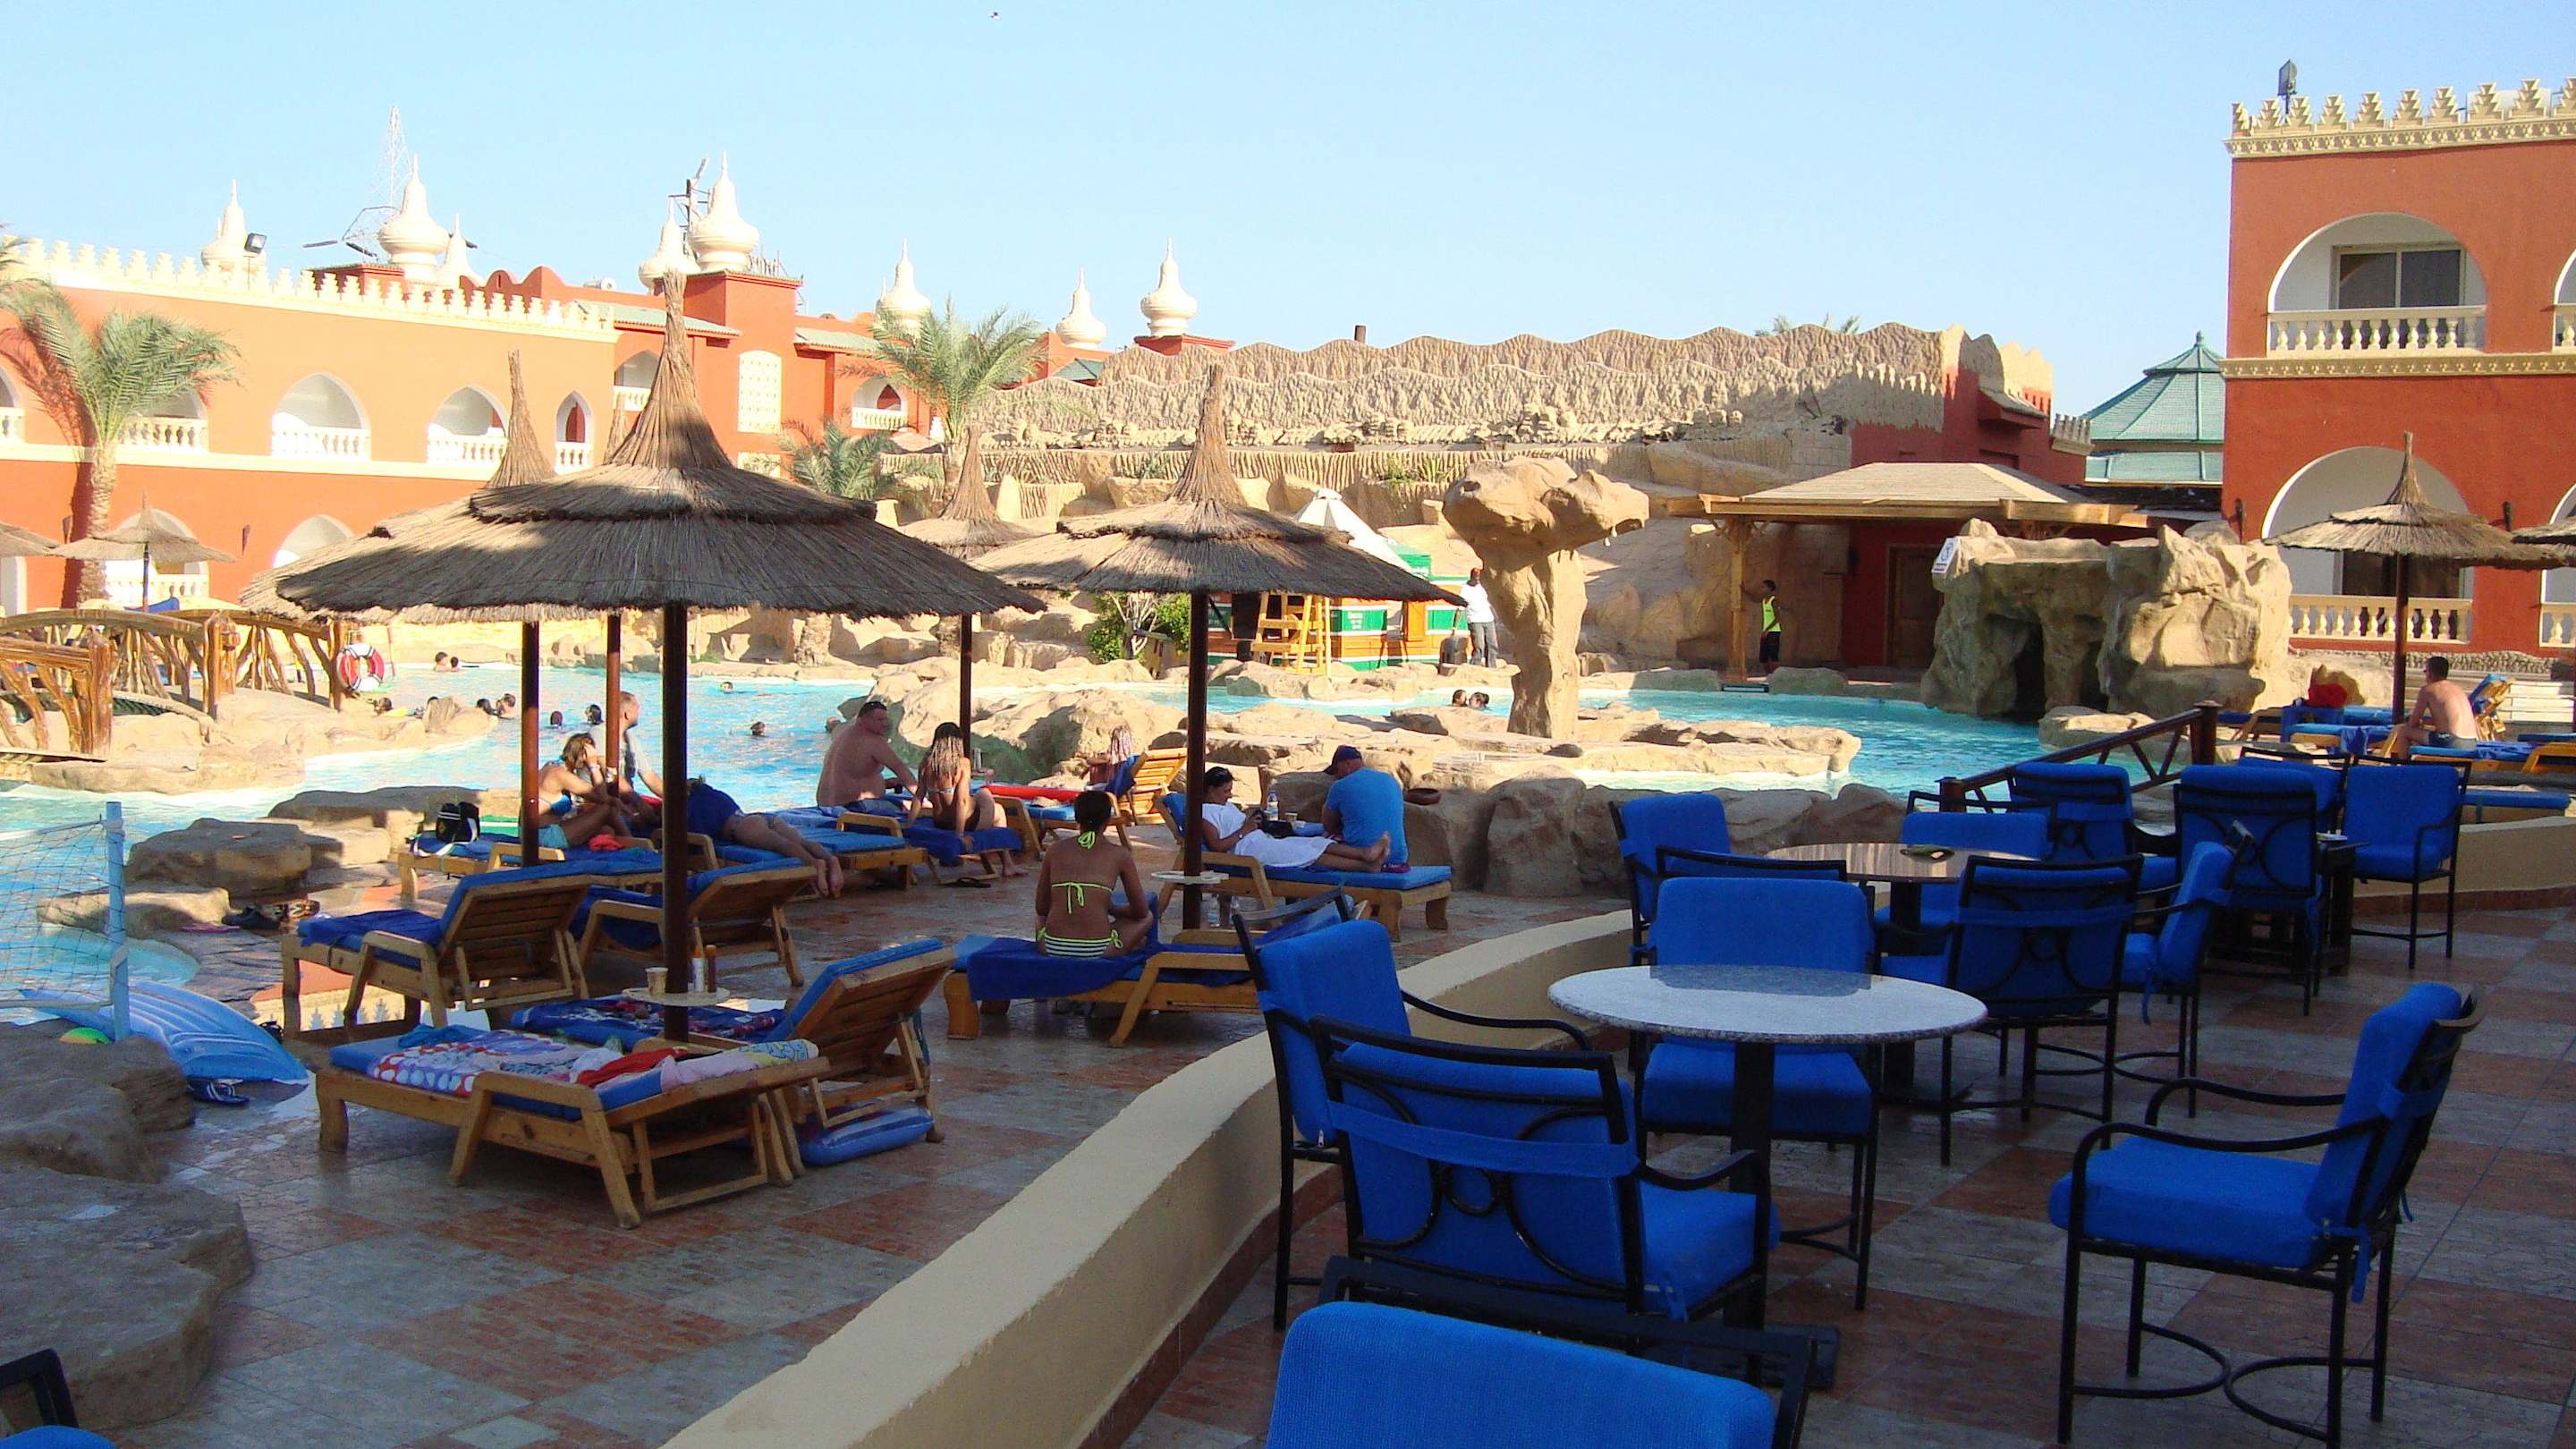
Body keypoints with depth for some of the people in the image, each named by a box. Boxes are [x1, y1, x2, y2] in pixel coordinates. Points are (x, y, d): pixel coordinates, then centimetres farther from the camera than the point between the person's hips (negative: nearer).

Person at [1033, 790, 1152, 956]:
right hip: (1097, 949, -3)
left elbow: (1041, 907, 15)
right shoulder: (1119, 854, 3)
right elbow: (1140, 911, 11)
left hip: (1051, 948, 3)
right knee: (1147, 917, 25)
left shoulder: (1055, 849, 9)